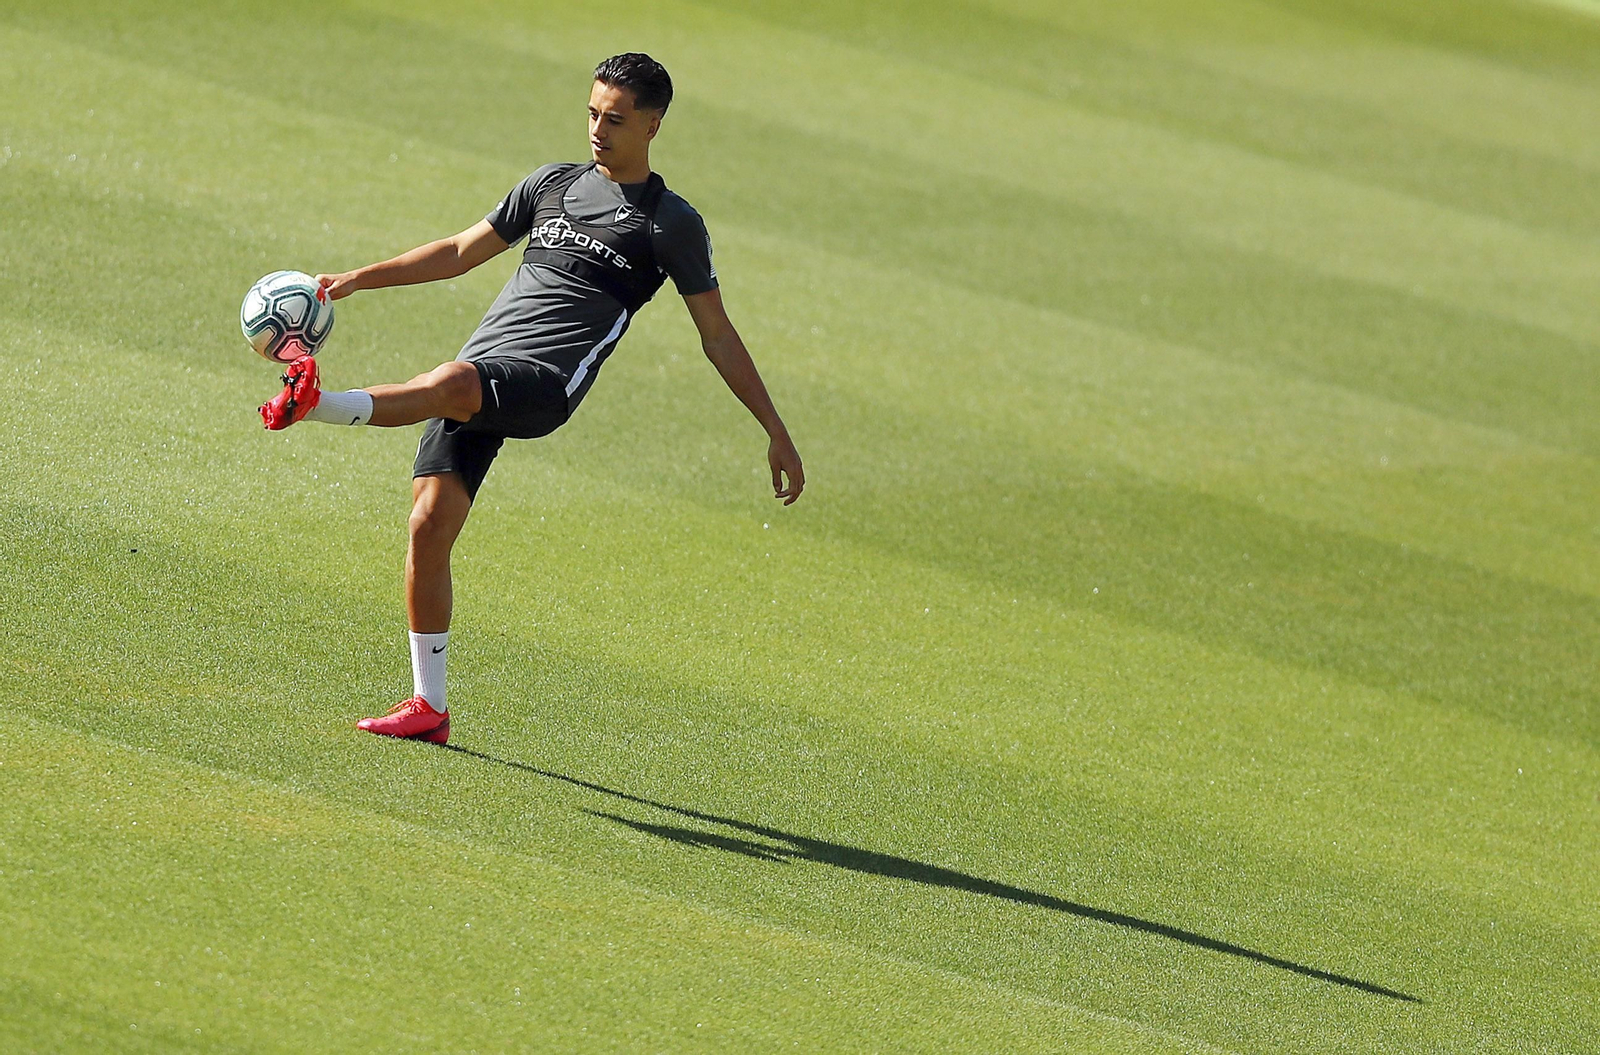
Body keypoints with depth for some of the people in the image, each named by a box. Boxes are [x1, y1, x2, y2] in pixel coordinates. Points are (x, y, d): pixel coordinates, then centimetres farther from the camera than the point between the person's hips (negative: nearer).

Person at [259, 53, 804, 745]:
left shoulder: (672, 225, 8)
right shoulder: (553, 185, 22)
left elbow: (718, 337, 12)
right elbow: (462, 253, 29)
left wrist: (777, 432, 9)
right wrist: (359, 278, 20)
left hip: (544, 384, -5)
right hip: (478, 380, 5)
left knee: (453, 382, -37)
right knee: (429, 523, -8)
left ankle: (316, 404, -59)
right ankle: (429, 707, 0)